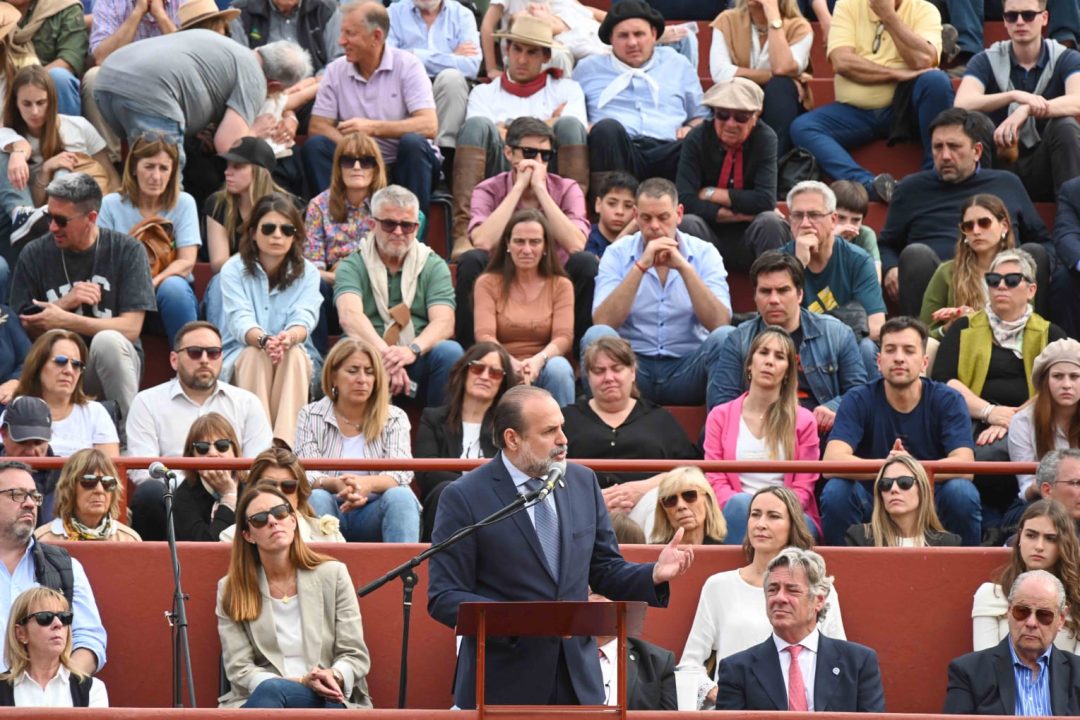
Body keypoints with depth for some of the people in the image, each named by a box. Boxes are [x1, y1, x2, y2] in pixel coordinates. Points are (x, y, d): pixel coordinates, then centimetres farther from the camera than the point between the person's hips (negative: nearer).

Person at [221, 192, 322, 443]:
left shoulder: (308, 274, -2)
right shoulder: (233, 270, -5)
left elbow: (303, 320, -18)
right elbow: (240, 321, -19)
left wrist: (288, 338, -44)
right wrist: (263, 340, -43)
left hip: (297, 362, 1)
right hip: (241, 359, -1)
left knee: (294, 354, -33)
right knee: (255, 354, -34)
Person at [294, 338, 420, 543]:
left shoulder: (394, 419, 9)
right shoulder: (310, 416, 8)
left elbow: (401, 473, -8)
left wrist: (368, 484, -32)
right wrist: (335, 485, -30)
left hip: (374, 514, 0)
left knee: (401, 497, -30)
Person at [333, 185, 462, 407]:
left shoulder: (434, 266, 10)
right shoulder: (352, 266, 4)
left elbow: (444, 322, -6)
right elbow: (350, 316, -16)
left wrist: (413, 350, -29)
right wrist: (385, 354, -34)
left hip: (419, 358, 2)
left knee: (450, 351, -29)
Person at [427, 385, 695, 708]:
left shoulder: (583, 482, 8)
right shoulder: (464, 497, -8)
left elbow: (604, 571, 15)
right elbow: (444, 599, -10)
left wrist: (654, 574, -5)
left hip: (578, 682, 5)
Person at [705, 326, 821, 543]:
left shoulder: (803, 421, 12)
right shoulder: (720, 417, 14)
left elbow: (803, 488, 6)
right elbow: (715, 481, 5)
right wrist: (748, 510, -17)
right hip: (737, 516, 1)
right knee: (740, 503, -36)